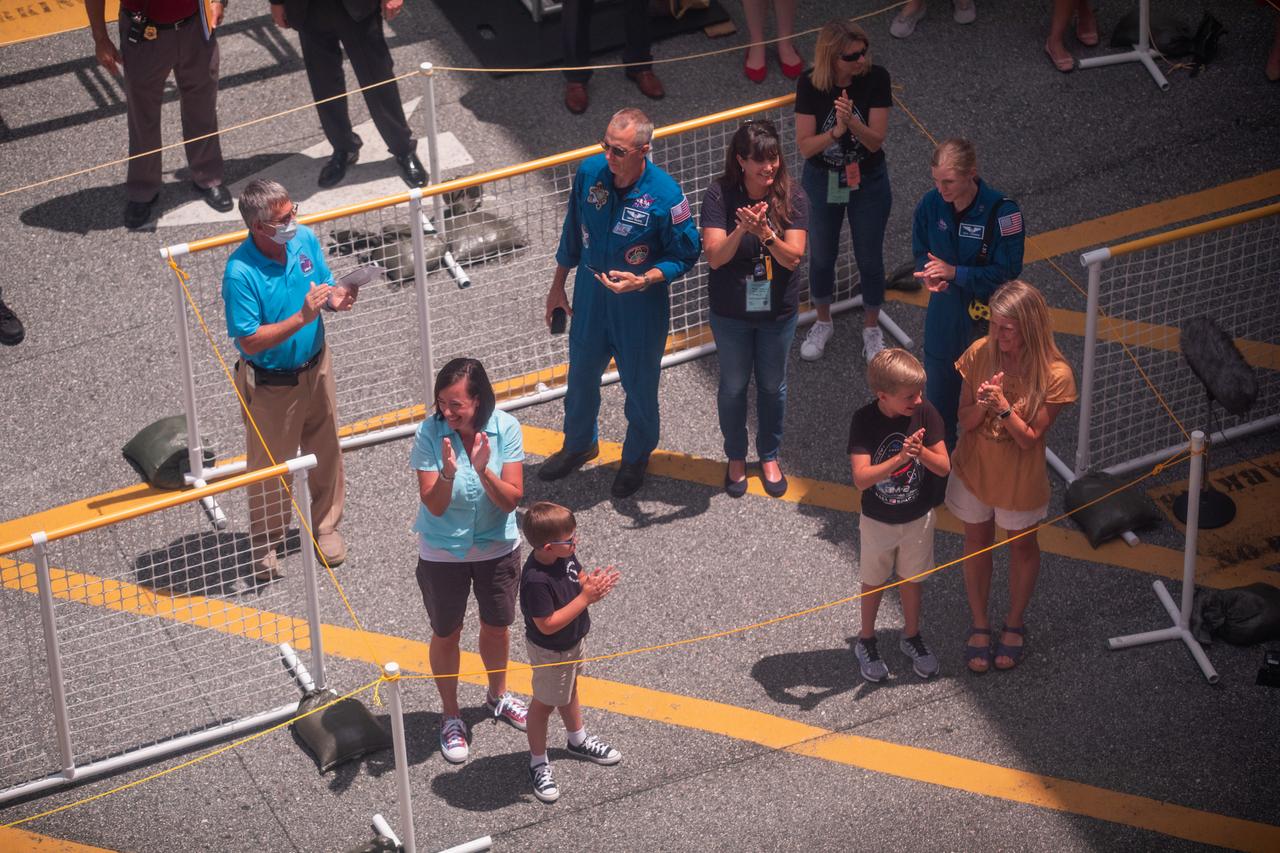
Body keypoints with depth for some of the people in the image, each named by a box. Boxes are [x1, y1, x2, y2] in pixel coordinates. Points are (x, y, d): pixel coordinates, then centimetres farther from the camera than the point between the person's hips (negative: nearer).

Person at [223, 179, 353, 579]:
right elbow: (249, 341, -26)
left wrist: (334, 299, -18)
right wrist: (302, 318, -33)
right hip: (270, 383, -5)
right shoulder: (240, 273, -28)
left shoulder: (306, 239, -10)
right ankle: (266, 543, 33)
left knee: (326, 450, 19)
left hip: (315, 367, 5)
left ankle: (326, 525, 42)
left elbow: (324, 287, 6)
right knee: (269, 462, 11)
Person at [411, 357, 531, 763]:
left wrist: (483, 470, -37)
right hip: (442, 552, -2)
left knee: (497, 625, 22)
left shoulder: (505, 429, -19)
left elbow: (511, 500, -20)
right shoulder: (430, 433, -23)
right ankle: (451, 717, 35)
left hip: (497, 547, 2)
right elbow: (434, 506, -22)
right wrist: (448, 473, -42)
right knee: (446, 635, 14)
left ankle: (498, 695, 50)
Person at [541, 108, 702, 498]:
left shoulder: (665, 195, -27)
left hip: (641, 302, -4)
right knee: (582, 373, 22)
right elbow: (572, 233, 2)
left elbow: (685, 255, -14)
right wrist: (557, 286, 10)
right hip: (590, 291, 4)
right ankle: (579, 444, 49)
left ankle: (637, 457, 42)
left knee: (639, 383, 16)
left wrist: (641, 281, -28)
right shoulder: (590, 172, -15)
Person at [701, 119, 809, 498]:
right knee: (734, 385, 16)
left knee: (772, 385, 17)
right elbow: (715, 257, -22)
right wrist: (742, 230, -40)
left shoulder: (792, 197, -14)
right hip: (731, 312, -1)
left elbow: (793, 257, -19)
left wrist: (765, 233, -37)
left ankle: (769, 456, 38)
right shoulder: (720, 195, -17)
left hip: (778, 311, 1)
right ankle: (736, 458, 36)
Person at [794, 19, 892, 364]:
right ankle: (823, 323, 43)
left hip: (868, 183, -1)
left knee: (870, 259, 14)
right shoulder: (810, 84, -21)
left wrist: (852, 122, -41)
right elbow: (805, 146, -20)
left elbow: (876, 140, -21)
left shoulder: (876, 78, -22)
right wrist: (836, 131, -38)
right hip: (822, 181, 1)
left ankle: (871, 328, 38)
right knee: (822, 257, 19)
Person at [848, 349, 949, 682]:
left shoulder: (925, 413, -18)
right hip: (877, 521, -2)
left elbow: (944, 467, -16)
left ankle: (912, 637, 43)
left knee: (912, 580, 20)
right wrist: (900, 458, -44)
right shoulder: (865, 420, -25)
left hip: (918, 518, 2)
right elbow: (861, 478, -31)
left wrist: (921, 451, -36)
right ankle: (866, 641, 39)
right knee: (874, 582, 18)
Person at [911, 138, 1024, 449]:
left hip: (986, 318, -5)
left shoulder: (1002, 212, -21)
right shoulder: (931, 204, -8)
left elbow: (1006, 272, -18)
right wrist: (930, 275, -16)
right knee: (938, 392, 19)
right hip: (944, 315, 5)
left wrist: (954, 273, -25)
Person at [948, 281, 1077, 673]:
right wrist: (981, 404, -32)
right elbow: (965, 421, -10)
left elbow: (1029, 439, -21)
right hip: (974, 469, 2)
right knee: (977, 541, 19)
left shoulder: (1055, 375, -26)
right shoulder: (980, 353, -18)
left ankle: (1014, 624, 44)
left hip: (1020, 478, -2)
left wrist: (1003, 407, -37)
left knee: (1022, 546, 21)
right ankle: (979, 625, 40)